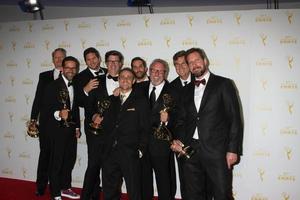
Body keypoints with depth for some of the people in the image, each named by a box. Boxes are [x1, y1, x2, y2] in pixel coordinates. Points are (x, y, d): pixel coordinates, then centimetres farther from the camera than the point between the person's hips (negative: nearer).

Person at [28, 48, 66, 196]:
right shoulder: (44, 76, 10)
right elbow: (38, 98, 9)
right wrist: (33, 119, 2)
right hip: (46, 122, 1)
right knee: (45, 154, 7)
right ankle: (41, 187, 19)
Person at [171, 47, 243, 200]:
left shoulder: (223, 84, 0)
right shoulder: (187, 90, 15)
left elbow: (235, 119, -4)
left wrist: (233, 150, -10)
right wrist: (179, 140, -1)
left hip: (217, 151, -4)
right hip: (190, 151, 5)